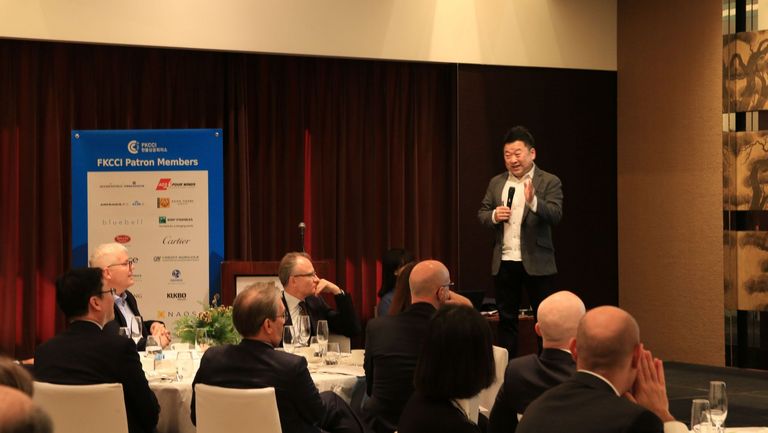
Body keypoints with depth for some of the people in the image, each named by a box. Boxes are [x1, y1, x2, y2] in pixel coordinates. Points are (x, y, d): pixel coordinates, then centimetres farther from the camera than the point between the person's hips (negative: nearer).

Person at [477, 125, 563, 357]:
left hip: (536, 262, -4)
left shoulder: (549, 182, -4)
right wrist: (494, 215, -11)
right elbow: (481, 214, 12)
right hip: (504, 262, 4)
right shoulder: (496, 183, 10)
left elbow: (555, 215, -16)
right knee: (506, 320, 11)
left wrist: (533, 201, -33)